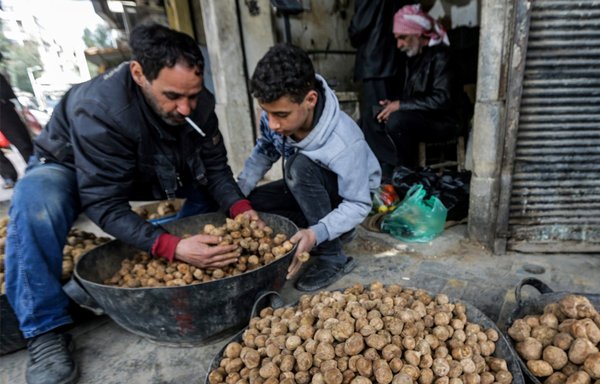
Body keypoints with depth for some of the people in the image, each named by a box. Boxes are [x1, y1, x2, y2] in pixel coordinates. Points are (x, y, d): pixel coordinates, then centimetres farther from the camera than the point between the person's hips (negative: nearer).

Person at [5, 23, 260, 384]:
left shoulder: (198, 104, -22)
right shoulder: (98, 109, -37)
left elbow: (216, 169, -15)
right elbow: (106, 206, -38)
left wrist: (241, 209, -33)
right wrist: (173, 248, -49)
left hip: (144, 171, 5)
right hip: (72, 171, -4)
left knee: (217, 185, -9)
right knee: (36, 198, -37)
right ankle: (46, 332, -21)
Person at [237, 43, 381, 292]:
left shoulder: (345, 144, -38)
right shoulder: (275, 116, -24)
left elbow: (358, 205, -29)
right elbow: (263, 152, -5)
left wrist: (316, 233, -44)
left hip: (349, 194, -6)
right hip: (308, 188, 6)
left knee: (300, 166, -35)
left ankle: (333, 257, -19)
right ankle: (334, 229, 3)